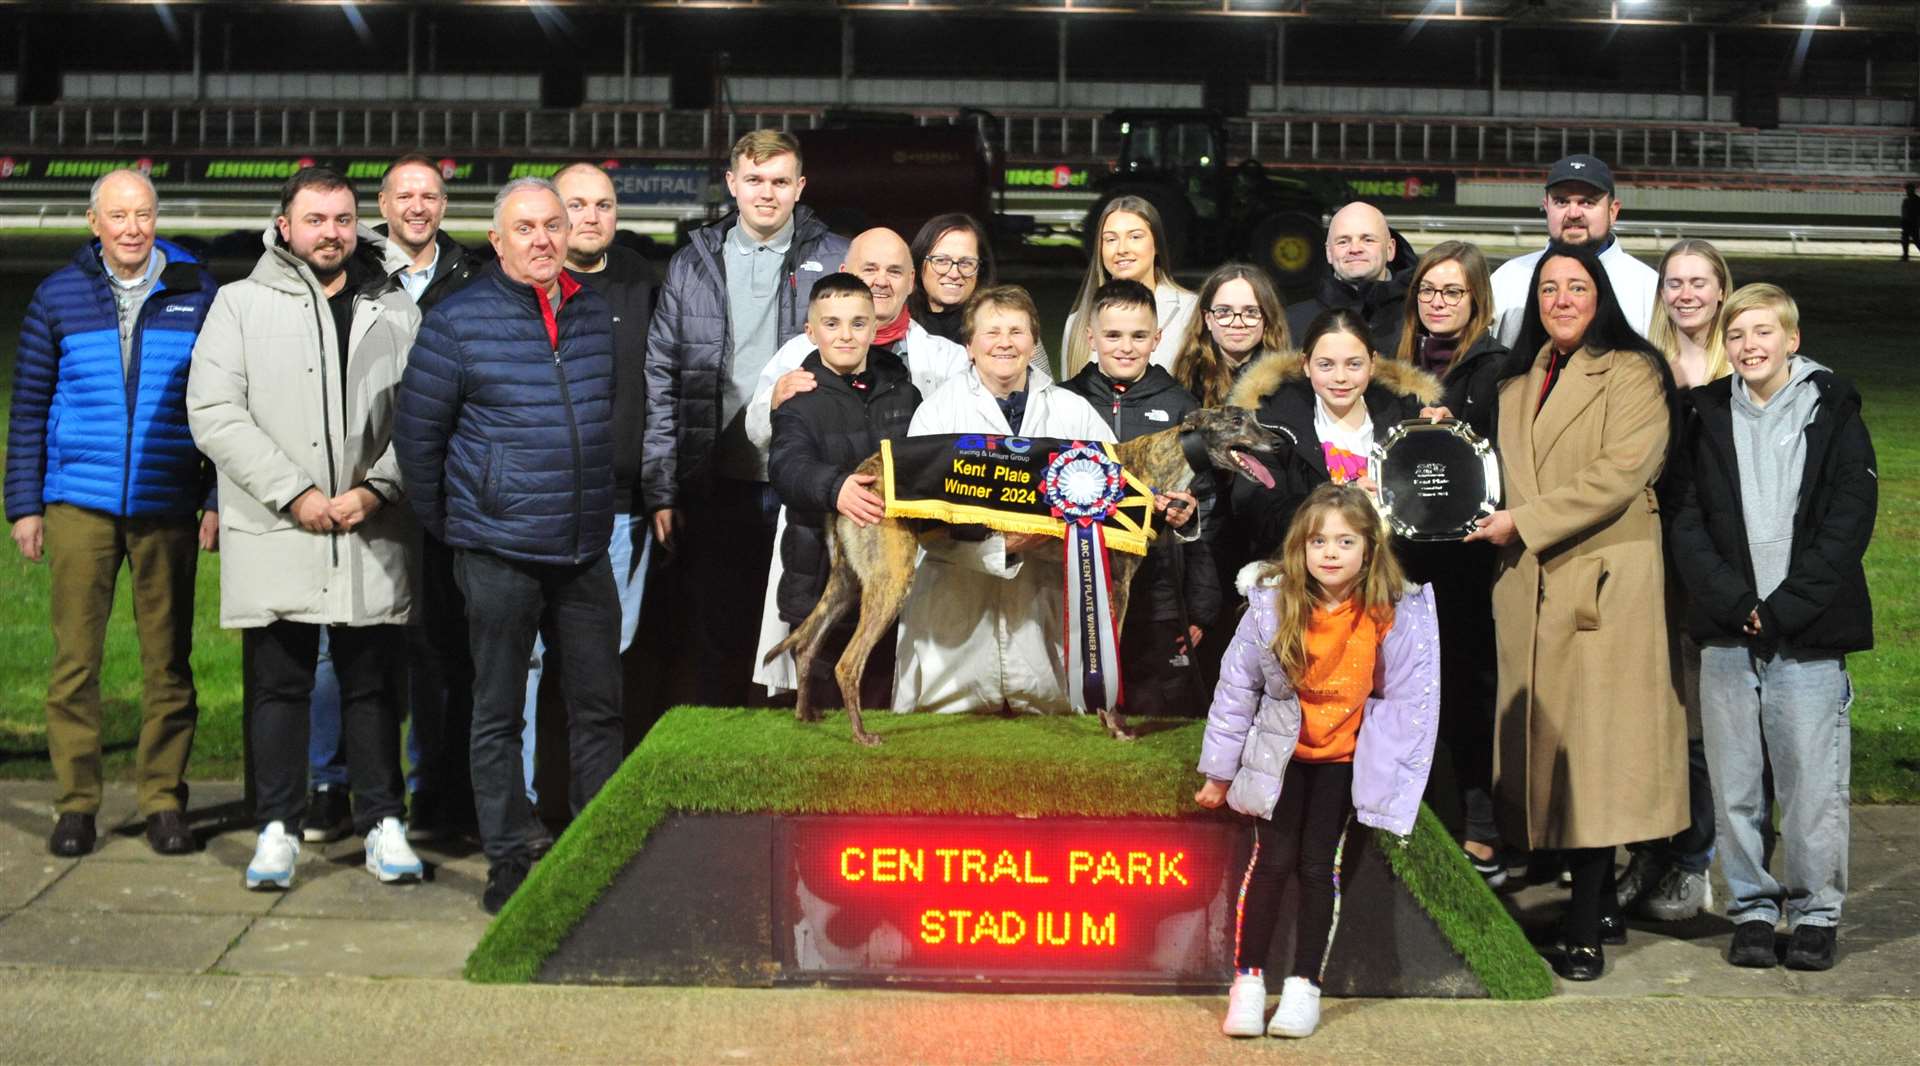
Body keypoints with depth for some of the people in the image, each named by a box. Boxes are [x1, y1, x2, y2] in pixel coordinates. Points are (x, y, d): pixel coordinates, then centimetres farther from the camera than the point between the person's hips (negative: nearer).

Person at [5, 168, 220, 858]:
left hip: (168, 507, 0)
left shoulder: (197, 293, 5)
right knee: (75, 657, 0)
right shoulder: (58, 297, 7)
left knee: (167, 659, 3)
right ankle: (76, 804, 10)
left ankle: (164, 800, 12)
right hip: (79, 505, 0)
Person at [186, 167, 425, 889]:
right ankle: (278, 828, 14)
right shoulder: (241, 304, 5)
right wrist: (293, 493, -11)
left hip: (372, 536, 1)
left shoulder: (394, 308, 11)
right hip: (274, 534, -1)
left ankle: (384, 823, 15)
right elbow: (214, 414, -4)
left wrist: (376, 489, -8)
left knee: (373, 686, 7)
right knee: (278, 687, 5)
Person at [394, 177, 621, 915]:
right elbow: (417, 434, 0)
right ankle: (508, 860, 12)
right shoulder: (457, 322, -6)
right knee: (498, 714, 5)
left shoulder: (597, 315, 9)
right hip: (499, 554, -4)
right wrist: (446, 528, 4)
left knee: (598, 707, 9)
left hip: (586, 550, 4)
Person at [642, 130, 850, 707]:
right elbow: (661, 381, 8)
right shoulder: (693, 265, 8)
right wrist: (660, 491, 2)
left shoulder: (837, 263, 4)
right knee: (713, 643, 7)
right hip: (716, 486, 1)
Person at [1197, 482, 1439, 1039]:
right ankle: (1248, 980, 7)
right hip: (1281, 750, 0)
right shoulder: (1271, 604, -18)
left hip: (1347, 758, 0)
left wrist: (1395, 785, -14)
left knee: (1319, 866, -1)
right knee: (1272, 860, -4)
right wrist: (1219, 771, -1)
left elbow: (1413, 704, -13)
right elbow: (1236, 687, -7)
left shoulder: (1398, 615, -20)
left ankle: (1304, 985, 11)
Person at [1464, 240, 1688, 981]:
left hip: (1603, 582, -6)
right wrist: (1500, 530, 8)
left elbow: (1620, 473, -13)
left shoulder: (1633, 373, -2)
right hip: (1529, 585, 6)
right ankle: (1601, 906, 16)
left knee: (1594, 747, -8)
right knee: (1549, 741, 5)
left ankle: (1584, 933, -7)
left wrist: (1525, 524, -12)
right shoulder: (1519, 382, 19)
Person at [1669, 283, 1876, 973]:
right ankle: (1752, 907, 17)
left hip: (1808, 634, -2)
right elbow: (1686, 522, 4)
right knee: (1736, 784, 5)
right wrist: (1736, 602, -9)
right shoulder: (1709, 418, 9)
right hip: (1727, 633, 2)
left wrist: (1784, 607, -10)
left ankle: (1815, 912, 11)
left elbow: (1850, 521, -3)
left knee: (1812, 783, -2)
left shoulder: (1833, 412, 3)